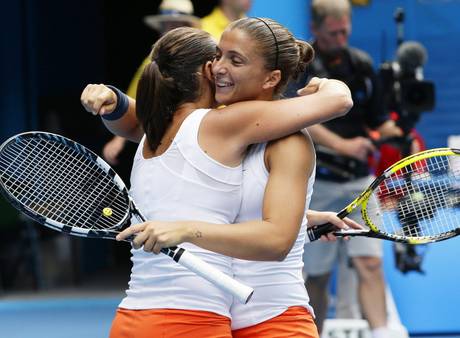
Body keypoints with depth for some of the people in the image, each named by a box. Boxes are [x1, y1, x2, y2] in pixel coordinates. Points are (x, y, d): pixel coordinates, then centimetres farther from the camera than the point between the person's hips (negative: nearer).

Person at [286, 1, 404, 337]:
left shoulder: (361, 64, 9)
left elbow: (378, 120, 18)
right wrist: (342, 145, -35)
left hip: (358, 181, 3)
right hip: (317, 182, -3)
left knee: (370, 262, -12)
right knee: (318, 275, 5)